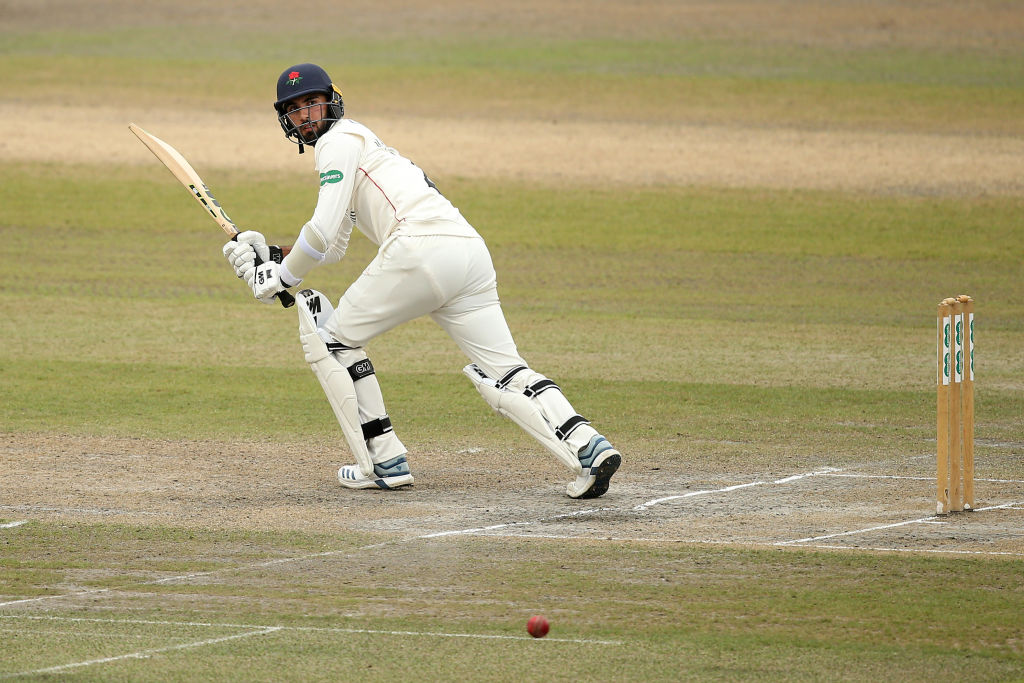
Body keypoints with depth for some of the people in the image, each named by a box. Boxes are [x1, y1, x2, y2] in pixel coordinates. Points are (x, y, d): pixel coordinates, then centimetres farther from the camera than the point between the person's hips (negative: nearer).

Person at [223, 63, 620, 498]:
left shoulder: (339, 140, 6)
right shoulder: (350, 144, 35)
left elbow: (322, 232, -4)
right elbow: (333, 248, 40)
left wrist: (279, 278, 8)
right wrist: (271, 255, 30)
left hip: (423, 247, -9)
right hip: (471, 249, 9)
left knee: (330, 338, 8)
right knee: (505, 373, 2)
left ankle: (384, 462, 3)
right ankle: (586, 447, -20)